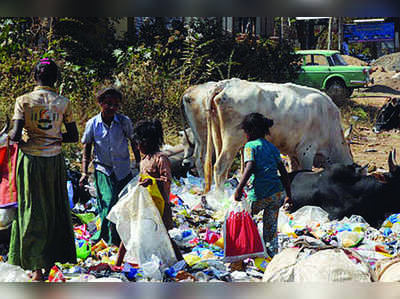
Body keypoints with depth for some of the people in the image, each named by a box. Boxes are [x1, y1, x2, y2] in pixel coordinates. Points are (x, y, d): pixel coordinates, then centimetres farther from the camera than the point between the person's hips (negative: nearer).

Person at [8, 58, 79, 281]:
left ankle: (37, 268, 5)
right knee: (54, 209, 16)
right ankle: (51, 259, 24)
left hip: (30, 160, -2)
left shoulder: (24, 101, -8)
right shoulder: (63, 103, -2)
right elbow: (74, 137, 2)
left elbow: (16, 135, -14)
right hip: (54, 161, 2)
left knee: (32, 211, 5)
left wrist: (12, 135, 8)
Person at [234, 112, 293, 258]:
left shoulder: (250, 146, -1)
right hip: (277, 193, 6)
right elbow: (284, 173, 17)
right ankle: (272, 252, 15)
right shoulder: (272, 147, 18)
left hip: (260, 194, -6)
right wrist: (289, 196, 21)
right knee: (271, 227, 14)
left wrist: (239, 189, -21)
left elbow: (249, 167, -17)